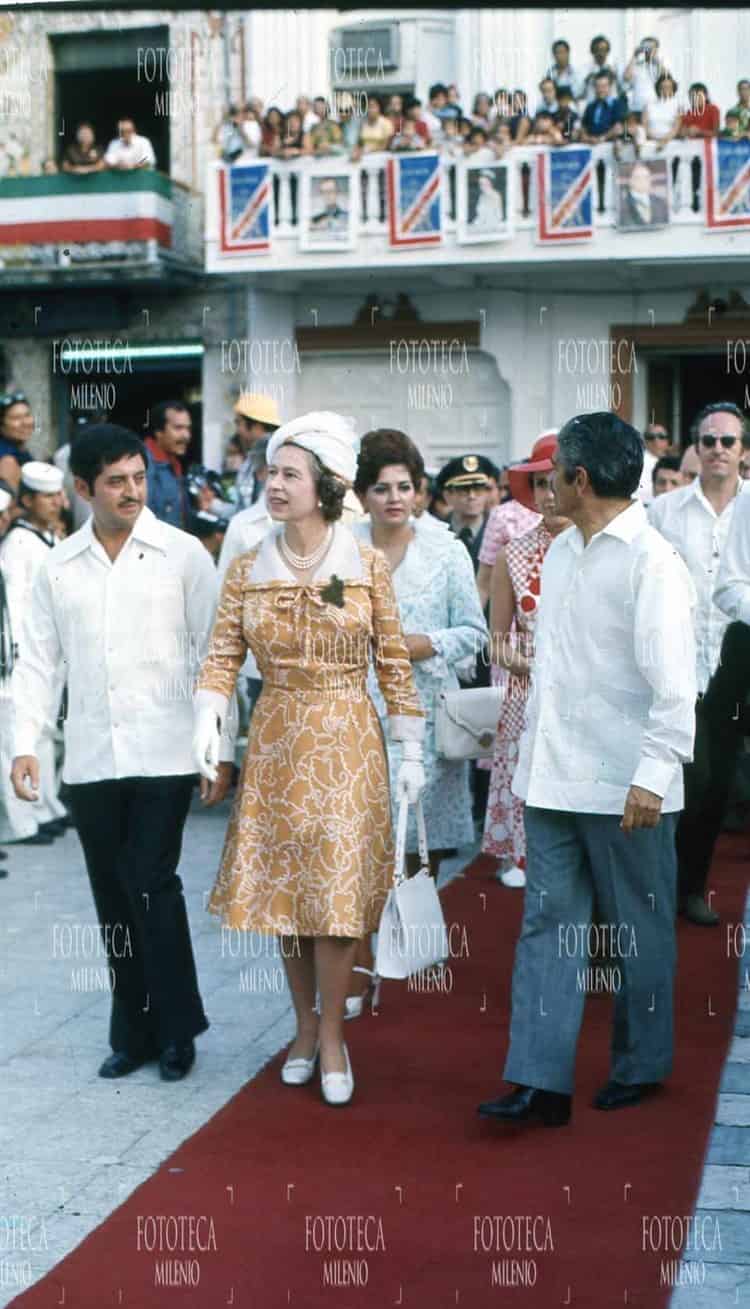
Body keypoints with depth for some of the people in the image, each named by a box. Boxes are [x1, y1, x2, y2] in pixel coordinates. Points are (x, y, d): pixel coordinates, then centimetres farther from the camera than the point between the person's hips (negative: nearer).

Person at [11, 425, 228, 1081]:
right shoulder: (58, 567, 8)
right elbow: (39, 661, 11)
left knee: (152, 884, -6)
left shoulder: (183, 554, -1)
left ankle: (177, 1028, 10)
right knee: (114, 897, 9)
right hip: (90, 759, 4)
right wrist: (25, 743, 1)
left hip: (164, 754, -3)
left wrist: (220, 746, -4)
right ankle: (134, 1033, 21)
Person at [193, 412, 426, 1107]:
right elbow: (221, 659, -2)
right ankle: (305, 1024, 26)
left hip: (346, 744, -2)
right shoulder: (246, 571, 1)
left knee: (336, 890, -3)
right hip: (275, 743, 3)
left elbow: (394, 664, -1)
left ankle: (331, 1037, 12)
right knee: (282, 888, 8)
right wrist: (207, 724, -19)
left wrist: (411, 751, -3)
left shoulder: (367, 566, -4)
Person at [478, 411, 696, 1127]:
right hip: (553, 776, 7)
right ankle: (541, 1081, 7)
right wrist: (530, 756, 16)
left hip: (623, 787, -7)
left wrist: (653, 774, -24)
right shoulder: (561, 551, 11)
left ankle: (641, 1065, 27)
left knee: (638, 931, 10)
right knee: (548, 922, 4)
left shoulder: (651, 561, -13)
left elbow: (674, 685, -18)